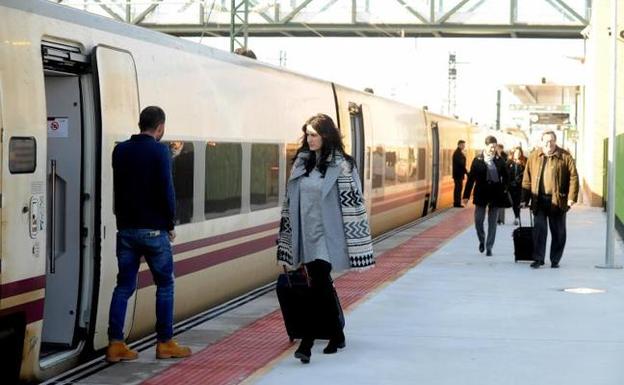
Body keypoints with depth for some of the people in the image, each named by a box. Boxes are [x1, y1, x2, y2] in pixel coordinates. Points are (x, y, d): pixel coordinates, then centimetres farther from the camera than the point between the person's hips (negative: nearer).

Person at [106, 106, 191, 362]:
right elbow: (166, 190, -13)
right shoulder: (159, 151, -10)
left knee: (124, 286, 8)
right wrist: (170, 223, -3)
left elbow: (118, 187, 13)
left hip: (126, 228, 5)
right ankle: (165, 343, 10)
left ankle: (115, 344, 4)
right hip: (153, 229, -5)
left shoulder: (120, 151, 7)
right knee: (165, 285, 7)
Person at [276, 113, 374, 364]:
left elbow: (352, 204, -10)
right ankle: (337, 335, 28)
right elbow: (291, 201, 13)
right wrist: (287, 242, 13)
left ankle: (307, 343, -13)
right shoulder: (301, 162, 9)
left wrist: (355, 246, -13)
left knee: (319, 286, -12)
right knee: (322, 287, 13)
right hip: (306, 235, 6)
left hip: (327, 235, -6)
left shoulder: (341, 165, -8)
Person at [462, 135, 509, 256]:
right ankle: (482, 240, 26)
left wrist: (503, 191, 1)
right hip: (481, 194, -1)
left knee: (492, 222, 4)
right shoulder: (477, 160, -1)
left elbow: (505, 178, 8)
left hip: (495, 195, 1)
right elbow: (471, 178, -2)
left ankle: (489, 247, 11)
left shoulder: (500, 161, 2)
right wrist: (466, 195, -5)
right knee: (478, 220, -2)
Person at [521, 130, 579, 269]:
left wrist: (572, 197, -11)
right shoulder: (533, 157, 5)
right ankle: (538, 258, 2)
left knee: (558, 232, 7)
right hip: (539, 200, 1)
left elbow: (573, 177, -4)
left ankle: (555, 260, 17)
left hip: (558, 200, -1)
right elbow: (527, 179, 7)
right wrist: (525, 199, 3)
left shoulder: (565, 157, -1)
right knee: (539, 229, -3)